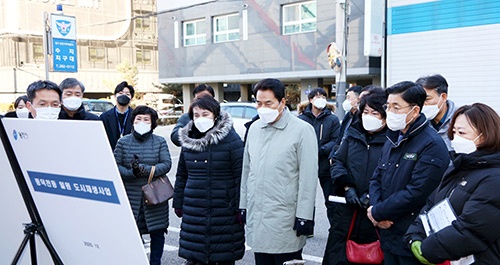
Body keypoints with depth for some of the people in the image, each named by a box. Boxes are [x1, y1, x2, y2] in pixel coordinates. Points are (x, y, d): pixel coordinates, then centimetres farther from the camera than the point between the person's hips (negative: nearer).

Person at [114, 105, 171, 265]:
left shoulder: (160, 142, 3)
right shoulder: (123, 142, 4)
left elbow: (166, 164, -7)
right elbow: (115, 166, -1)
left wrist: (145, 170, -21)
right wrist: (131, 173, -20)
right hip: (131, 196, 0)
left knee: (157, 232, 6)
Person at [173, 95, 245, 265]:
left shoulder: (230, 139, -6)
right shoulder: (188, 140, 9)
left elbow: (241, 175, -7)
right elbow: (181, 175, 17)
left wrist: (240, 206, -10)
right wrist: (178, 203, 16)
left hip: (224, 210, -4)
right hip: (193, 210, 4)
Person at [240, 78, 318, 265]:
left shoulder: (302, 130, -9)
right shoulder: (254, 128, 9)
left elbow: (308, 177, -10)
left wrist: (304, 217, -12)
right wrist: (244, 206, 15)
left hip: (285, 221, -5)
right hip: (256, 219, 6)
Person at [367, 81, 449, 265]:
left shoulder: (432, 145, -17)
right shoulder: (393, 140, 10)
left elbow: (416, 193, -23)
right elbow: (376, 179, 12)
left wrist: (377, 213, -14)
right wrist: (375, 208, -8)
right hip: (388, 235, 7)